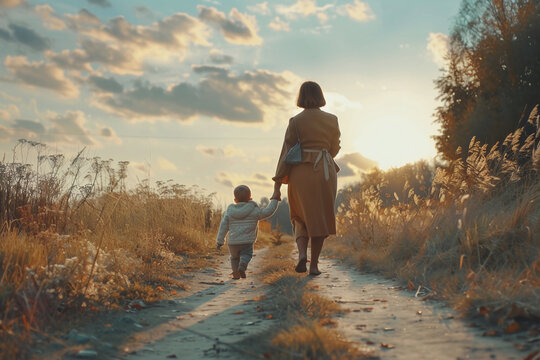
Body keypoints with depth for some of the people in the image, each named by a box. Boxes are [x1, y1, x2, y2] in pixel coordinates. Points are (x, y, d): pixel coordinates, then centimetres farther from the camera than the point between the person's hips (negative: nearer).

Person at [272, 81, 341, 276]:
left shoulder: (296, 121, -4)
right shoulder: (332, 120, 2)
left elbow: (286, 153, -5)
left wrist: (277, 184, -2)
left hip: (300, 173, -1)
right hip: (325, 172, 1)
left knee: (301, 217, 17)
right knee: (320, 218, 12)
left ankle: (302, 253, -6)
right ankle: (314, 265, 12)